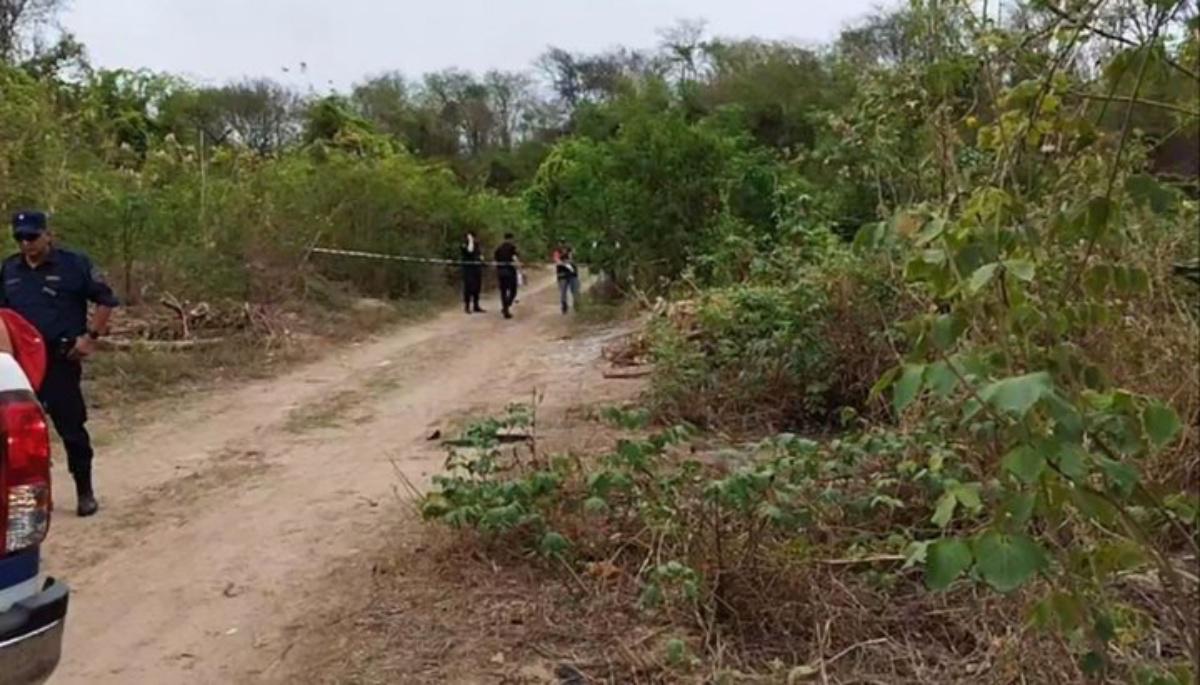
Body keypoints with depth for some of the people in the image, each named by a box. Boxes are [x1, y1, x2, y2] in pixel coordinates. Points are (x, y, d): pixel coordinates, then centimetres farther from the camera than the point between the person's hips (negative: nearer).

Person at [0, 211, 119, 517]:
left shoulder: (74, 264, -5)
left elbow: (106, 300, -1)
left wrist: (91, 337, -9)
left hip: (61, 360, -4)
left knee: (71, 427, 1)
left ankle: (85, 492, 13)